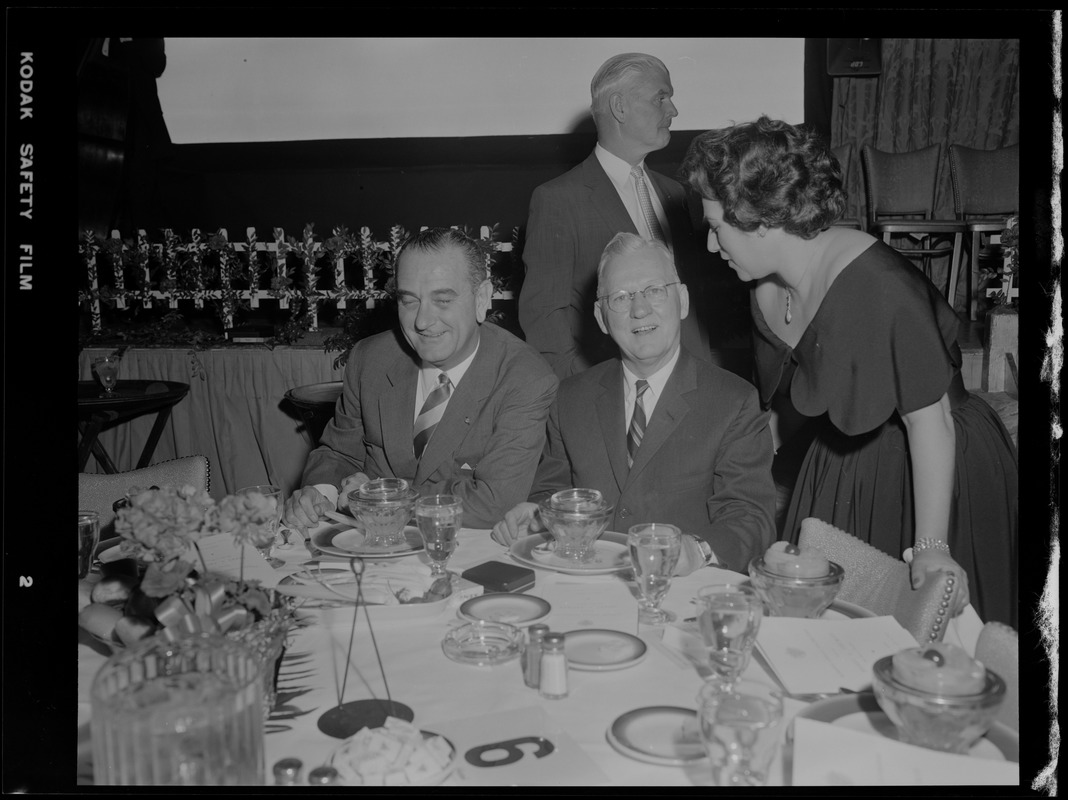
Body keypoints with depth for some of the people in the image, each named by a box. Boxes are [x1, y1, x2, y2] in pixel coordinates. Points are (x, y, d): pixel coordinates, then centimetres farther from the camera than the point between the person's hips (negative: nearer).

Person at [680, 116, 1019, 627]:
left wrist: (929, 548, -27)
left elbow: (929, 418, -25)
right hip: (837, 470, 7)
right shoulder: (766, 291, -1)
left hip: (939, 472, -7)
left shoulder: (875, 283, -26)